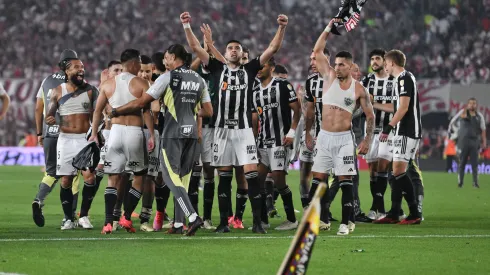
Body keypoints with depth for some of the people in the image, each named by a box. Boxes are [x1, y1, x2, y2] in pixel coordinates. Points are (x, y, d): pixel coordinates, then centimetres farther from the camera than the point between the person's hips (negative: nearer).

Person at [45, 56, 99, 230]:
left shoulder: (90, 90, 3)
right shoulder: (58, 92, 5)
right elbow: (49, 116, 5)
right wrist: (49, 120, -17)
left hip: (85, 139, -1)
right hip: (65, 139, 1)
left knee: (90, 177, -14)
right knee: (66, 181, -1)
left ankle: (84, 216, 1)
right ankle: (69, 219, 10)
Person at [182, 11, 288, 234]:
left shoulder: (249, 69, 8)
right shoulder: (218, 68, 8)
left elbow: (273, 49, 3)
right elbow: (195, 48, 5)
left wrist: (282, 28, -7)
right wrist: (186, 26, -4)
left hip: (243, 130, -1)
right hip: (222, 129, 1)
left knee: (251, 175, -8)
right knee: (224, 177, 5)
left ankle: (257, 221, -5)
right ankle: (223, 222, 10)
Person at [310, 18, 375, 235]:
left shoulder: (358, 89, -3)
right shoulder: (329, 77, 4)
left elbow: (370, 115, 2)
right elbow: (317, 51, 3)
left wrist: (367, 140, -6)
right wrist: (328, 29, -1)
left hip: (344, 138, -3)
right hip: (324, 137, 3)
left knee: (345, 181, -6)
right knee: (318, 178, 2)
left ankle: (347, 222, -4)